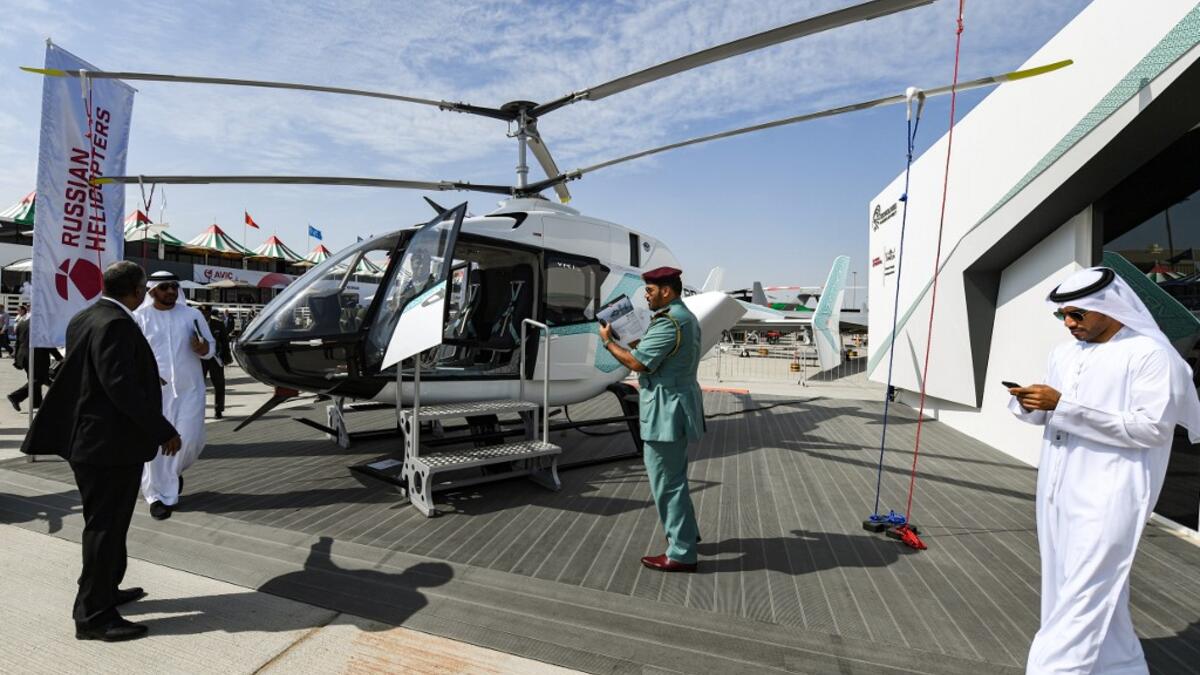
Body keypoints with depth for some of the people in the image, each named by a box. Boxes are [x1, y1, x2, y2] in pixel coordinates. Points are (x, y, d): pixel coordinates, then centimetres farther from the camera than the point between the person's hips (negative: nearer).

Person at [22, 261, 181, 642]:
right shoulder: (116, 324, -20)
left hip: (87, 438, 10)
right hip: (111, 443, -10)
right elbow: (121, 386, -26)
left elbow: (81, 378, 15)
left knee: (105, 523, 22)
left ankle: (105, 591, 36)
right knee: (105, 527, 0)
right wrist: (163, 431, -20)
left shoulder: (83, 319, 10)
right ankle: (92, 615, 11)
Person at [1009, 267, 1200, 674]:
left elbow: (1151, 427, -16)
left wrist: (1064, 406, -22)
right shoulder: (1065, 353, 12)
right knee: (1098, 591, 18)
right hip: (1058, 492, 7)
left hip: (1108, 497, -7)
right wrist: (1029, 403, -7)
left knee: (1083, 597, -5)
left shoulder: (1150, 354, -9)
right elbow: (1045, 415, 17)